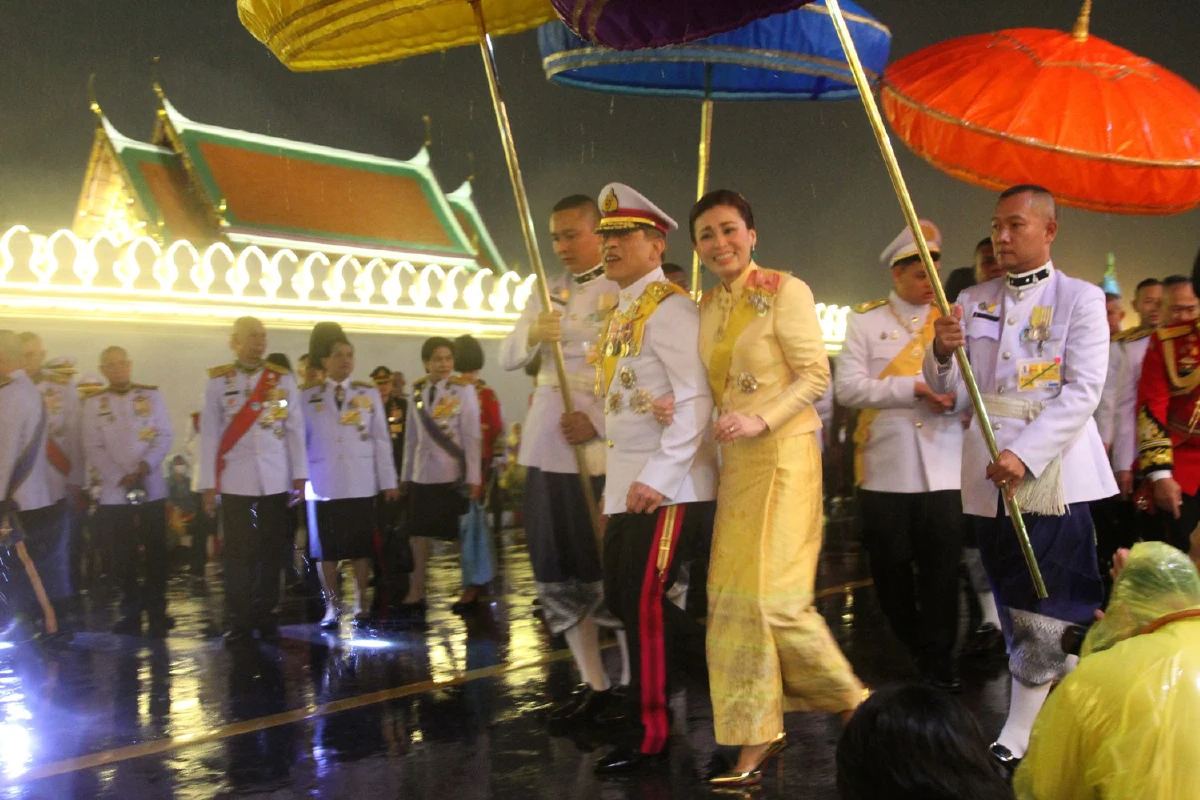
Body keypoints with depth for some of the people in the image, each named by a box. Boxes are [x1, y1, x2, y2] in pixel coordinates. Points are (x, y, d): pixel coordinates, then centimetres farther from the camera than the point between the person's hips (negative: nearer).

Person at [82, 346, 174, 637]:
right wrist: (121, 478, -13)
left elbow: (165, 436, 1)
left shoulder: (152, 396, 6)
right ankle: (131, 612, 15)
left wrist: (146, 464, -16)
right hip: (113, 492, 0)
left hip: (152, 489, 0)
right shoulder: (93, 404, 5)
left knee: (155, 553, 2)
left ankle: (157, 613, 11)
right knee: (124, 555, 5)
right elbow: (94, 448, -1)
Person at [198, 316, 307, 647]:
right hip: (235, 481, -1)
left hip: (276, 480, 2)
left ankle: (267, 617, 17)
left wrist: (300, 476, 1)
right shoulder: (218, 381, 1)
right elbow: (209, 433, 0)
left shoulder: (283, 379, 6)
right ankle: (238, 623, 9)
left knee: (273, 552, 6)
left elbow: (295, 429, 5)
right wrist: (208, 484, -4)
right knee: (239, 554, 1)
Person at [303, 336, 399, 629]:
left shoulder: (369, 394, 6)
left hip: (361, 484, 0)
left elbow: (381, 439, 5)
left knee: (360, 547, 5)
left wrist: (388, 481, 2)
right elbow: (301, 439, 3)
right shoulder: (308, 396, 4)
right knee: (326, 549, 5)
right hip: (323, 484, 0)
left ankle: (361, 603, 16)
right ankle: (331, 607, 16)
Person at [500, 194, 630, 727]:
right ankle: (593, 686, 20)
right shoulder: (546, 293, 16)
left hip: (601, 452, -6)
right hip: (546, 450, 7)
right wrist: (532, 335, -9)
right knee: (560, 574, 9)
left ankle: (630, 686, 11)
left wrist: (599, 421, -20)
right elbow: (507, 359, 12)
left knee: (613, 573, -3)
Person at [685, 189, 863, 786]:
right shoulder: (707, 307, 13)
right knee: (733, 595, 5)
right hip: (735, 461, 7)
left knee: (775, 594, -9)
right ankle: (757, 736, 15)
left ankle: (852, 701, 14)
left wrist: (760, 420, -21)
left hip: (783, 452, -7)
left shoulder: (784, 292, -7)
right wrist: (681, 408, -3)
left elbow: (815, 374, -10)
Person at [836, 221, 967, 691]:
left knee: (942, 566, 1)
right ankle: (907, 653, 28)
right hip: (885, 469, -1)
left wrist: (955, 398, -16)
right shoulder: (865, 321, 5)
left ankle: (938, 660, 14)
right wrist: (913, 389, -15)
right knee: (890, 567, 8)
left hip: (943, 469, 1)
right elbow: (848, 388, -8)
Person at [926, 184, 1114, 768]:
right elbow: (944, 387, 9)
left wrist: (1025, 455, -22)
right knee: (1013, 609, 10)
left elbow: (1084, 390, -11)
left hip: (1053, 472, -4)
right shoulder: (973, 301, 12)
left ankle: (1016, 739, 1)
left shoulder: (1080, 298, -1)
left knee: (1045, 614, -6)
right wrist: (943, 352, -14)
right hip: (989, 477, 4)